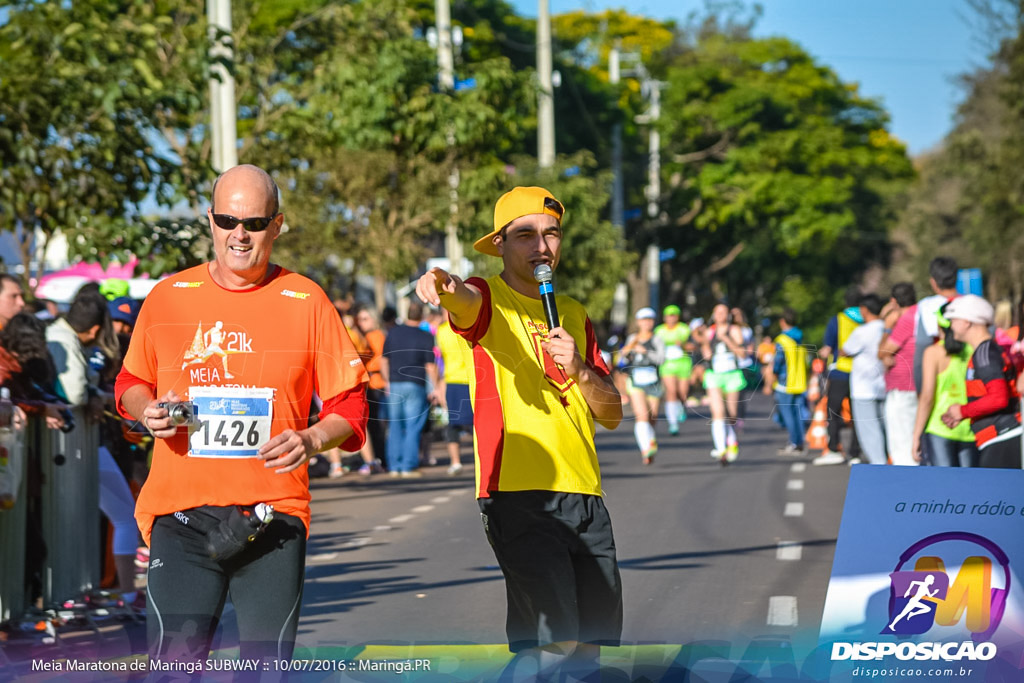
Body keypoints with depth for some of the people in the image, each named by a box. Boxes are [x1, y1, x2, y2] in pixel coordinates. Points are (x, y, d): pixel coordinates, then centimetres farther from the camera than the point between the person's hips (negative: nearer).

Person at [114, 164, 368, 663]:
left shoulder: (307, 302, 4)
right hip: (181, 507, 1)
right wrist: (146, 410, -1)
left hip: (272, 514, 0)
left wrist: (313, 439, -14)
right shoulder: (168, 297, 8)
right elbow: (131, 383, 22)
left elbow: (350, 405, 6)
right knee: (174, 661, -9)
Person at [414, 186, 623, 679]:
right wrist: (442, 284, -49)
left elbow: (612, 415, 18)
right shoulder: (489, 300, 2)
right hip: (519, 495, -6)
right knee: (553, 642, -18)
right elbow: (466, 300, -25)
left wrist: (580, 370, -3)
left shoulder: (574, 315, 20)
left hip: (585, 494, 6)